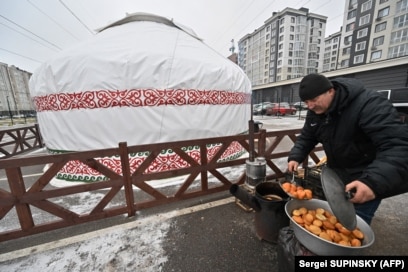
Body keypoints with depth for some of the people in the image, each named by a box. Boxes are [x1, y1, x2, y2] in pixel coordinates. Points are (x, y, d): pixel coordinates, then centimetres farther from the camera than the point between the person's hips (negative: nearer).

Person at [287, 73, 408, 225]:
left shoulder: (369, 105, -28)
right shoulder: (314, 112, -6)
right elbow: (306, 137, 2)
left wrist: (374, 181, -51)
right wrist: (295, 157, -15)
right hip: (336, 174, 6)